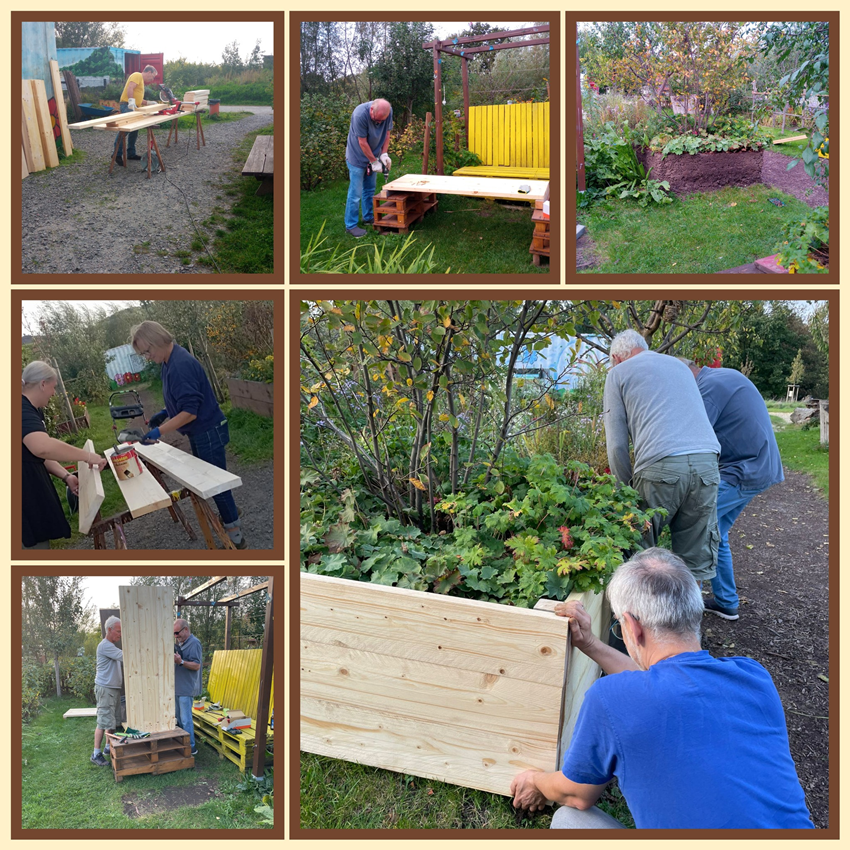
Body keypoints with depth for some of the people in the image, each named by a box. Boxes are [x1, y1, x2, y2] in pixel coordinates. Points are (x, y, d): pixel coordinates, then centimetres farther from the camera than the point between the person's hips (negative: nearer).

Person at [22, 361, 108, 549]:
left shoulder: (30, 410, 15)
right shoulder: (23, 410, -21)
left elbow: (40, 455, 20)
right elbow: (42, 447, -40)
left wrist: (66, 476, 5)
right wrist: (86, 456, -29)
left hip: (33, 486, 11)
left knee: (41, 539, 19)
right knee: (36, 543, -4)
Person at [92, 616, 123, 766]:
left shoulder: (112, 646, 17)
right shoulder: (104, 646, -16)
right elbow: (124, 657, -24)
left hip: (114, 688, 10)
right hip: (105, 688, -10)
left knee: (114, 721, 13)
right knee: (104, 722, -8)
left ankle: (108, 748, 23)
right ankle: (96, 754, -2)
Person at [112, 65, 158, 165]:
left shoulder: (142, 81, 26)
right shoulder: (137, 76, -4)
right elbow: (130, 88, -20)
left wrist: (149, 102, 22)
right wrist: (131, 101, -28)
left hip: (134, 108, 11)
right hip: (127, 106, -11)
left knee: (134, 131, 12)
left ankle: (131, 154, 19)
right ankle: (117, 154, -16)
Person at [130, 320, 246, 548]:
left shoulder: (181, 365, -27)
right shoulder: (171, 361, 5)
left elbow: (189, 411, -29)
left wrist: (159, 431, -29)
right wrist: (166, 413, 8)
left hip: (208, 432, -10)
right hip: (199, 433, 10)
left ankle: (235, 535, 9)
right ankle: (229, 515, 39)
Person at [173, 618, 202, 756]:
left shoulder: (194, 643, -14)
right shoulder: (181, 643, 15)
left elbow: (196, 665, -19)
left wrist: (181, 662, -31)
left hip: (187, 689, -9)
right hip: (178, 688, 9)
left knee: (186, 720, -6)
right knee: (179, 718, 15)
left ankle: (191, 747, 1)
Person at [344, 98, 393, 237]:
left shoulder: (388, 111, -12)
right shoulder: (360, 114, -30)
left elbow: (387, 133, 0)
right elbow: (362, 142, -24)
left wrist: (384, 154, -11)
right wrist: (374, 161, -17)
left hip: (373, 155, 6)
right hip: (358, 157, -6)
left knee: (370, 189, 15)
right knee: (355, 193, -5)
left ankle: (369, 217, 31)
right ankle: (351, 225, 2)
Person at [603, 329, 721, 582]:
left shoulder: (618, 373, 13)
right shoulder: (679, 365, 29)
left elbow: (616, 444, 6)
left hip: (661, 465, -5)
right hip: (706, 460, 5)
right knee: (696, 560, 11)